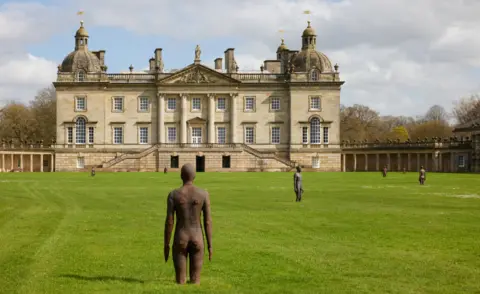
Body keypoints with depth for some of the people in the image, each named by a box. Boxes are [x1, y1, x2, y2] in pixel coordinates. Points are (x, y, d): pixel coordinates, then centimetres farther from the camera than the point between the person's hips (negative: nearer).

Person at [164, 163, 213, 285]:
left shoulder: (173, 194, -7)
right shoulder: (204, 194, -5)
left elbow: (169, 221, -6)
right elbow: (208, 221, -4)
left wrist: (166, 245, 3)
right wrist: (210, 245, 4)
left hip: (180, 240, -1)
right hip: (197, 240, 1)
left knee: (180, 283, 8)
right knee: (195, 282, 9)